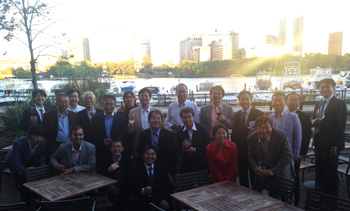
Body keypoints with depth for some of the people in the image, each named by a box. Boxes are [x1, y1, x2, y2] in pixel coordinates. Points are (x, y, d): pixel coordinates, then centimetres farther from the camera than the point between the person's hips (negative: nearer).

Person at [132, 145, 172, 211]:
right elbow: (134, 188, -1)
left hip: (159, 201, 1)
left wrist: (165, 199, -11)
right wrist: (143, 191, -21)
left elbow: (167, 185, 3)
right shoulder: (136, 169, -1)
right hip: (143, 203, -1)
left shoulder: (162, 167, 4)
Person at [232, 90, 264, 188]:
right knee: (242, 176, 14)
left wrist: (255, 131, -28)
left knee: (254, 176, 6)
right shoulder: (236, 115, 9)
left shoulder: (259, 114, -6)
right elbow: (234, 132, 11)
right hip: (240, 150, 5)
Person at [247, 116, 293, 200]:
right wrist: (255, 168, -21)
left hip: (278, 172, -3)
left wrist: (273, 171, -25)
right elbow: (250, 157, 1)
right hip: (261, 171, 3)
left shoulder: (281, 136, -17)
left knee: (275, 198, -4)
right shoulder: (251, 138, -6)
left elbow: (288, 156, -18)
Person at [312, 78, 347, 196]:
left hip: (331, 145, -7)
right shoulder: (319, 104, 15)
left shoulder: (339, 104, -9)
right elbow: (313, 120, 20)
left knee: (331, 173, 3)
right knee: (320, 172, 12)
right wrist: (314, 121, -6)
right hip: (319, 143, 7)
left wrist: (335, 146, -18)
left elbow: (340, 126, -14)